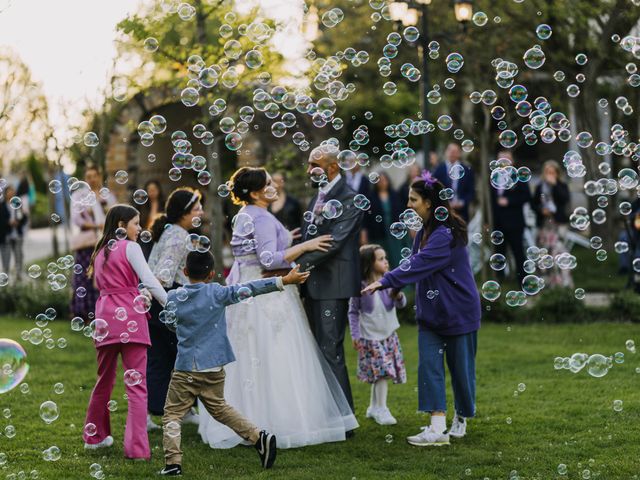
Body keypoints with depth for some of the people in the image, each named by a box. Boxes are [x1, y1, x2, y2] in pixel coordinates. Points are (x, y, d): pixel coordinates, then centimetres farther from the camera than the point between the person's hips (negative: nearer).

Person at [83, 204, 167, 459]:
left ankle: (94, 436, 32)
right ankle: (136, 447, -15)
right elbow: (149, 281, -11)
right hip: (129, 316, -6)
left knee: (104, 380, 21)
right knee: (136, 383, -8)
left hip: (105, 317, 6)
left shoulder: (100, 252, 19)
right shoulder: (130, 247, -1)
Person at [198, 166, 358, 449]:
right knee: (272, 360, -7)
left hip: (244, 293, 10)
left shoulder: (244, 217, 14)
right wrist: (304, 246, -20)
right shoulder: (263, 219, -15)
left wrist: (283, 241, 28)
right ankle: (277, 424, -5)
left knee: (245, 360, 11)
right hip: (267, 296, -10)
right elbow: (269, 260, -24)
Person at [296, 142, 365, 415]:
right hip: (313, 285, 9)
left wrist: (298, 265, -25)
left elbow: (334, 242, -20)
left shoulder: (349, 200, -11)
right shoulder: (318, 197, 18)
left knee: (331, 351, -10)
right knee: (318, 349, 11)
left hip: (333, 285, -9)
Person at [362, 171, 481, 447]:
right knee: (429, 365, -3)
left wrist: (385, 282, -28)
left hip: (458, 311, -8)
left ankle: (461, 420, 25)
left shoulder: (446, 234, -21)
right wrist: (393, 284, 2)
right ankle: (438, 428, -6)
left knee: (459, 366, 5)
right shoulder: (424, 232, 8)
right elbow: (415, 265, 14)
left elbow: (419, 265, -28)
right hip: (431, 312, 8)